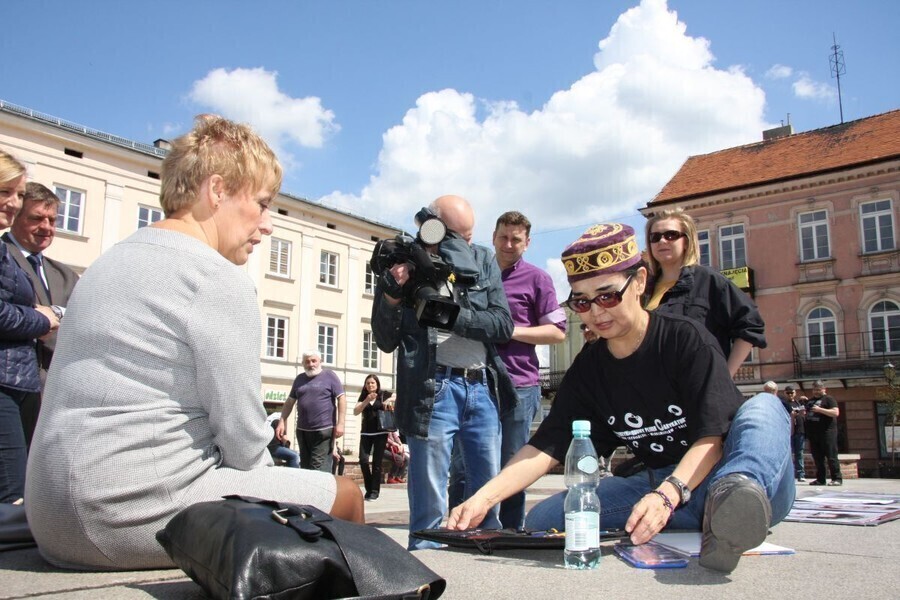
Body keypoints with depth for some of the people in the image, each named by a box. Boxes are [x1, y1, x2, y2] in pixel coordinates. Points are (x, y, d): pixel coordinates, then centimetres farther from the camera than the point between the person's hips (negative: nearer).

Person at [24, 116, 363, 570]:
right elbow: (244, 436, -15)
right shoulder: (219, 280, -14)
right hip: (140, 515, -9)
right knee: (343, 496, 3)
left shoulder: (109, 263, 13)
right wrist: (261, 477, 7)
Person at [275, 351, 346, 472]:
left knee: (319, 468, -11)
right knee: (305, 466, 9)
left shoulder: (329, 375, 0)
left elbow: (341, 398, -5)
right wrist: (282, 422, 8)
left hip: (324, 430, -5)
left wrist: (340, 423, -12)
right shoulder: (299, 379, 14)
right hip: (302, 430, 6)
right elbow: (289, 402, 19)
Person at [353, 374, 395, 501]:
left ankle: (375, 490, 7)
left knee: (376, 462, -2)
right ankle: (369, 488, 10)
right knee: (363, 460, -7)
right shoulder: (363, 396, 11)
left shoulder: (384, 394, 3)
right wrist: (367, 401, -14)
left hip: (380, 432, -3)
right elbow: (355, 411, -1)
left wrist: (389, 400, -18)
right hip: (366, 433, 3)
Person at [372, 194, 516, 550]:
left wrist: (453, 314, -18)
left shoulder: (483, 261, 9)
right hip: (433, 390, -4)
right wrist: (392, 295, -15)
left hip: (483, 388, 4)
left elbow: (503, 324, -2)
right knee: (430, 504, -1)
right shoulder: (404, 265, 1)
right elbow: (386, 341, 2)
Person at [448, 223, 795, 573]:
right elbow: (546, 447, -3)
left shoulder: (686, 339, -11)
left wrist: (666, 495, -38)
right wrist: (483, 499, -19)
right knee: (541, 520, -13)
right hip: (659, 484, 5)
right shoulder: (588, 369, 4)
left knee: (763, 407, -32)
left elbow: (712, 437, -19)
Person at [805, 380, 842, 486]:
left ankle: (837, 478, -3)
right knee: (817, 457, 8)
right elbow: (807, 414, 29)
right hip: (813, 433, 7)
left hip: (827, 432, -7)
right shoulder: (810, 400, 19)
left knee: (831, 456, -6)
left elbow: (836, 413, -14)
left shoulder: (828, 399, -1)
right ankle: (820, 479, 14)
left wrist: (820, 409, -20)